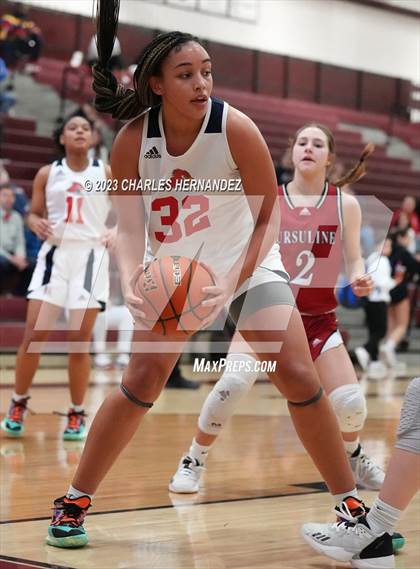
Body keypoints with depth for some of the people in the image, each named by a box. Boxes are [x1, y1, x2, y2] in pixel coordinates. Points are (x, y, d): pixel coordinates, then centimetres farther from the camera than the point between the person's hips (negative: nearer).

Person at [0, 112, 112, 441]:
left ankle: (77, 414, 12)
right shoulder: (47, 174, 6)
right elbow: (34, 213, 12)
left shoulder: (106, 174, 3)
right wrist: (36, 223, -11)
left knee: (80, 340, -1)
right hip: (55, 253, 1)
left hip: (90, 256, -1)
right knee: (34, 335, -5)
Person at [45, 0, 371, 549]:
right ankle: (75, 500, 5)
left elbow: (268, 215, -13)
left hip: (247, 263, -1)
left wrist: (234, 280, -25)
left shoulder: (236, 129, -21)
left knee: (298, 376, -12)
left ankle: (349, 502, 2)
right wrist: (130, 277, -35)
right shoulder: (133, 139, -16)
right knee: (142, 381, -9)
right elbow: (129, 223, -14)